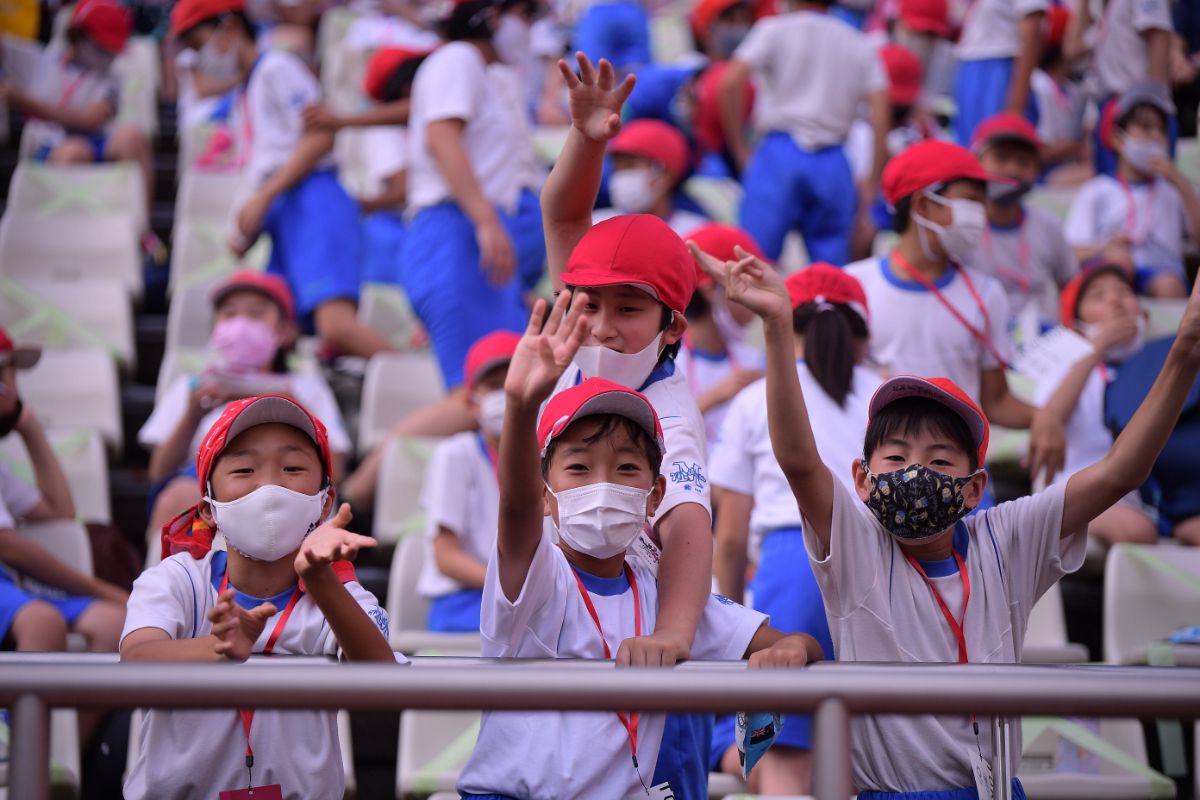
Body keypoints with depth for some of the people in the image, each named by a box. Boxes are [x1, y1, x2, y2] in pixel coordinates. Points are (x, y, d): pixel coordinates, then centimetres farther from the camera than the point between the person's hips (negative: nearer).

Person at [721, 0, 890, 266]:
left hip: (778, 154, -3)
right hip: (833, 163, 3)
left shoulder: (774, 29, 6)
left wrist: (740, 150, 1)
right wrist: (872, 181, 6)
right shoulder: (860, 44, 14)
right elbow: (881, 112, 3)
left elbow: (730, 83, -7)